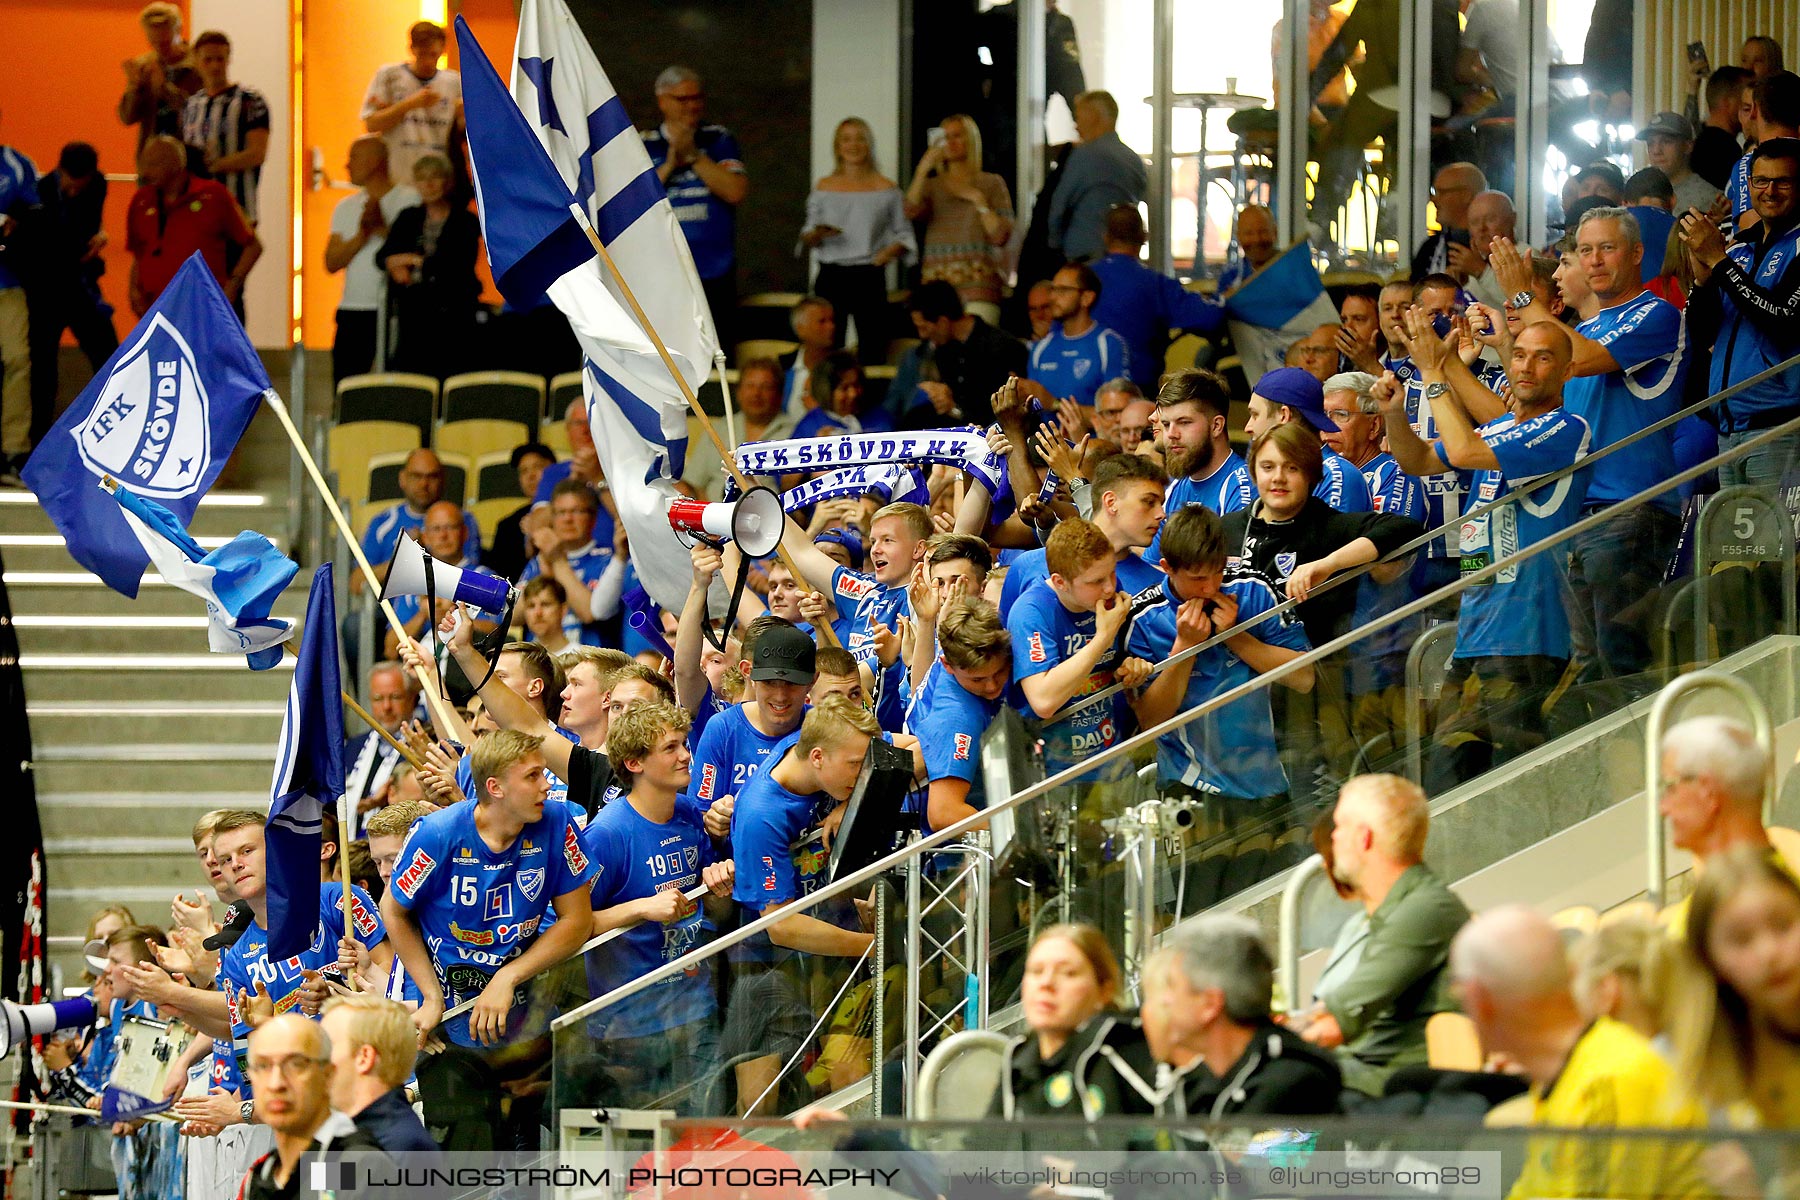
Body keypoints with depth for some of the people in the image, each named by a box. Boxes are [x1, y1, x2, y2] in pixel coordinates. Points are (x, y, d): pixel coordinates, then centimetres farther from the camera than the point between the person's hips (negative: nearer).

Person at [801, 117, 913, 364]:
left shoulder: (886, 189, 6)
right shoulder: (824, 188, 11)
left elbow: (904, 234, 9)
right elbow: (806, 239, 14)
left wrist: (891, 251, -11)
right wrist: (816, 235, -9)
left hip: (869, 277, -1)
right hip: (830, 276, 1)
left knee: (872, 352, -7)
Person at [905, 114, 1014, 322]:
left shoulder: (992, 183, 11)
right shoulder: (931, 185, 16)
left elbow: (1001, 236, 1)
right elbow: (911, 212, -6)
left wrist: (977, 199, -4)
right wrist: (922, 170, -10)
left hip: (978, 282, -2)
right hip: (937, 281, 2)